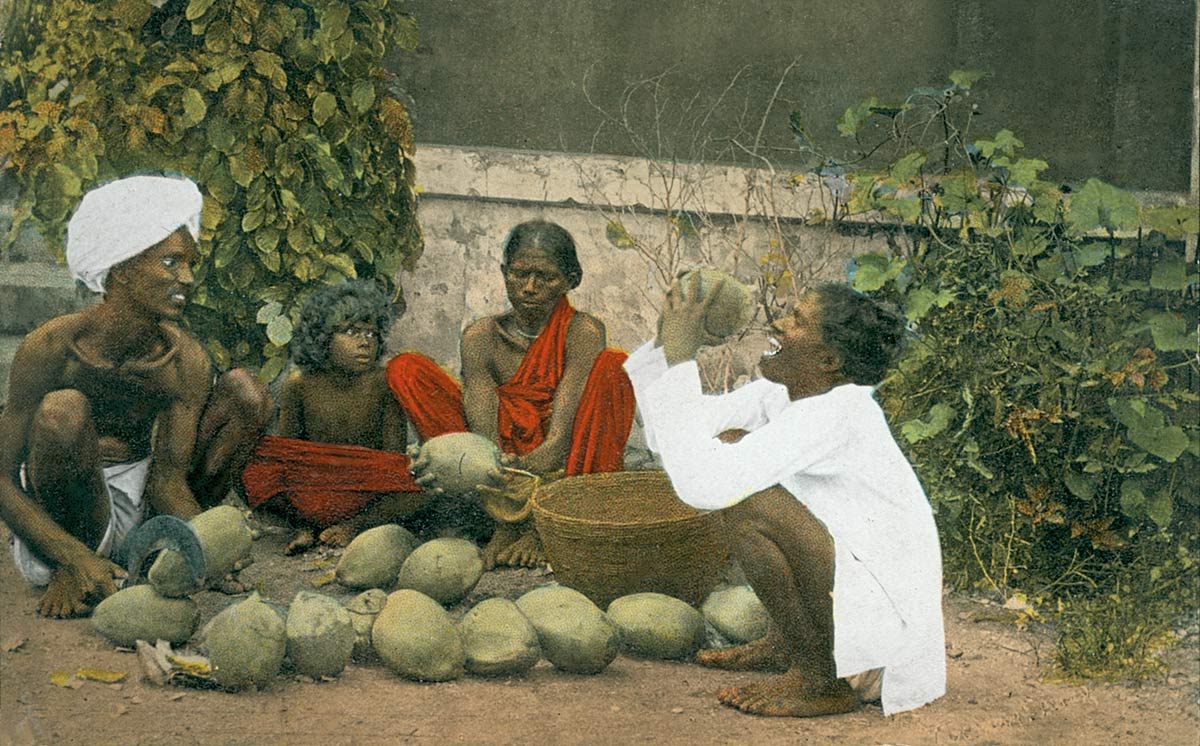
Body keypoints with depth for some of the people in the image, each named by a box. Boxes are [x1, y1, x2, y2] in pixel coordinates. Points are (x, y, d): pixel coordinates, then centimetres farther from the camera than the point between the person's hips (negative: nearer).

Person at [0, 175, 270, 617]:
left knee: (246, 393, -6)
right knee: (63, 411, -34)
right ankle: (66, 572, -14)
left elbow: (168, 480, -8)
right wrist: (76, 559, -33)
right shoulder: (50, 347, -20)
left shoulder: (185, 362, -9)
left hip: (140, 493, 4)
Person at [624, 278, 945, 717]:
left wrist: (679, 358, -27)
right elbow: (669, 438, 5)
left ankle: (819, 680, -11)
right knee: (731, 448, 9)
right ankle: (786, 643, 15)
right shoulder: (784, 394, 2)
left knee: (744, 502, -25)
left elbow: (702, 484, -33)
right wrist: (667, 346, -8)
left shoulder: (835, 415, -25)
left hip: (887, 616, -9)